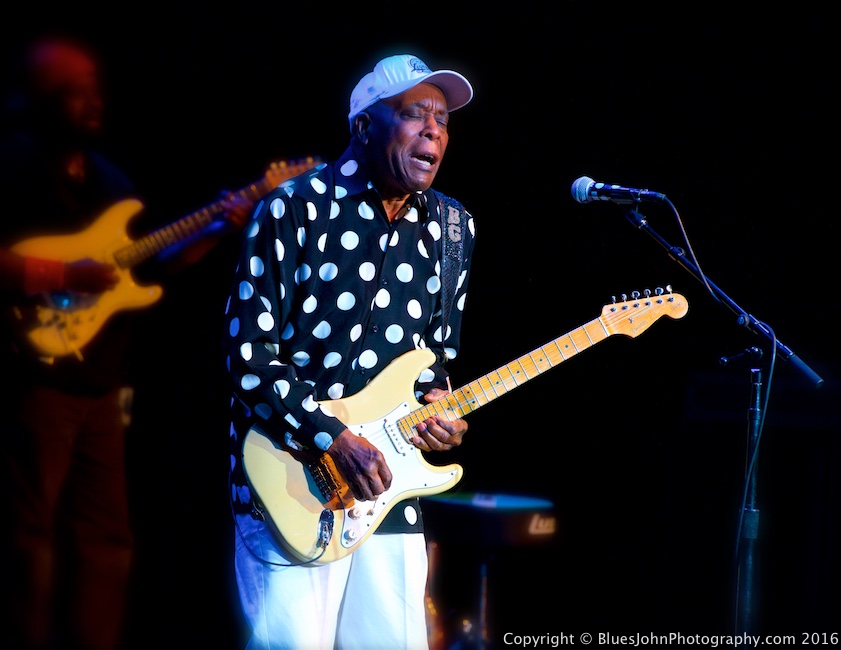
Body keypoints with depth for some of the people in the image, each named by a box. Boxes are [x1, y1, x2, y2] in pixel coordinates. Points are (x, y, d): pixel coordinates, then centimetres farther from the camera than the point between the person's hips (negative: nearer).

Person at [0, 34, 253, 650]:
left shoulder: (107, 175, 16)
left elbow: (143, 267, 19)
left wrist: (216, 231, 8)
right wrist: (64, 275, -23)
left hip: (101, 383, 8)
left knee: (105, 538, 10)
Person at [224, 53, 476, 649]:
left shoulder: (453, 230, 10)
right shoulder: (296, 209, -8)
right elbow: (250, 354, -12)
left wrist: (438, 404, -2)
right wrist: (333, 439, -20)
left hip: (388, 490, 5)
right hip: (291, 488, -5)